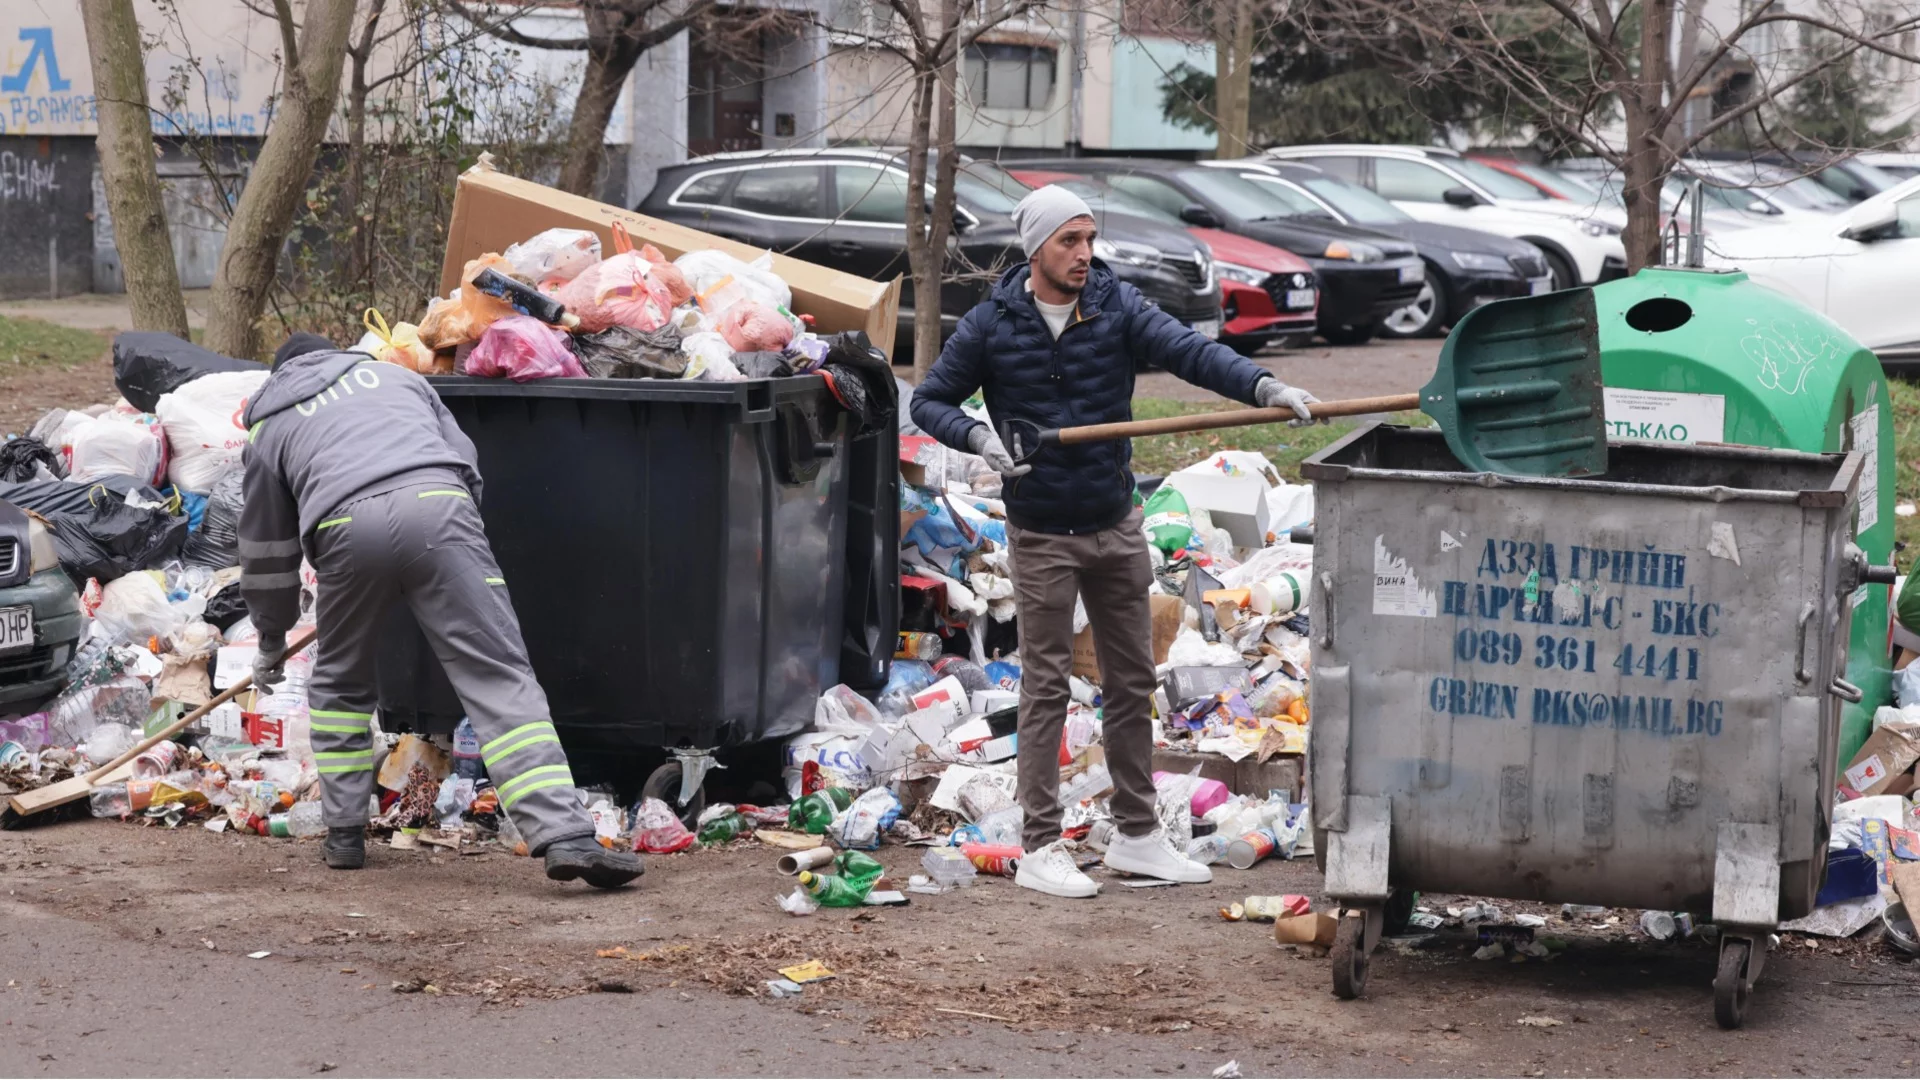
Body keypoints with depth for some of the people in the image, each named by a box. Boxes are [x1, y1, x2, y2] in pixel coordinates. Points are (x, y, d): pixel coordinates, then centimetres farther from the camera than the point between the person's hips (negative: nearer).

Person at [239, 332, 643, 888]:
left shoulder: (269, 426, 30)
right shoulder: (390, 373, 36)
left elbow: (267, 552, 33)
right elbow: (465, 459, 30)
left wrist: (272, 642, 46)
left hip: (348, 529, 0)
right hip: (436, 507, 0)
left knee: (340, 683, 25)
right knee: (498, 675, -5)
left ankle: (344, 835, 27)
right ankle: (564, 835, -17)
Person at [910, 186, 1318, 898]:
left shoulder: (1116, 305, -4)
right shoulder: (992, 324, -6)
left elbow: (1189, 351, -18)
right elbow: (929, 401, 1)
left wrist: (1262, 386, -35)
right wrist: (980, 438, -19)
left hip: (1116, 525, 3)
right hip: (1041, 537, -3)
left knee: (1132, 681, 10)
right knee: (1046, 689, -1)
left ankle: (1137, 835, 21)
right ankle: (1040, 848, 5)